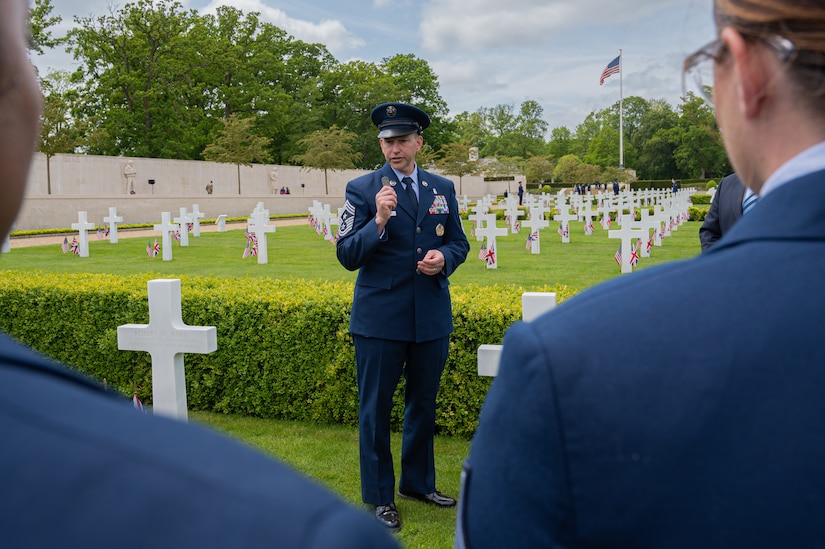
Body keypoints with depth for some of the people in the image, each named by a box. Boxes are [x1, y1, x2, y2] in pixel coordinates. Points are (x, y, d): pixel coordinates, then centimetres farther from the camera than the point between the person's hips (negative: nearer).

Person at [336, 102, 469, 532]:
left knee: (423, 404, 17)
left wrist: (443, 258, -10)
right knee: (375, 408, 5)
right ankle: (379, 497, 21)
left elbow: (459, 243, 13)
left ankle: (418, 482, 36)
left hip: (432, 317, 4)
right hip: (380, 319, -4)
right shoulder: (361, 189, -4)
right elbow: (347, 256, -9)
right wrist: (379, 219, -24)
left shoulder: (442, 188, 8)